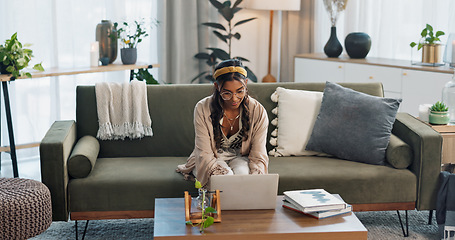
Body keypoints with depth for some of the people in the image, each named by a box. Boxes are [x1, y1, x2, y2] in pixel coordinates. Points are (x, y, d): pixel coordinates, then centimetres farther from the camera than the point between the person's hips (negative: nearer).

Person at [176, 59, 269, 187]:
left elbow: (258, 157, -13)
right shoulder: (203, 109, -18)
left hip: (240, 158, 1)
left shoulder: (258, 111, -14)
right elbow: (204, 154, -19)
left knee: (242, 172, -34)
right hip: (211, 160, -1)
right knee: (225, 176, -34)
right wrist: (221, 174, -38)